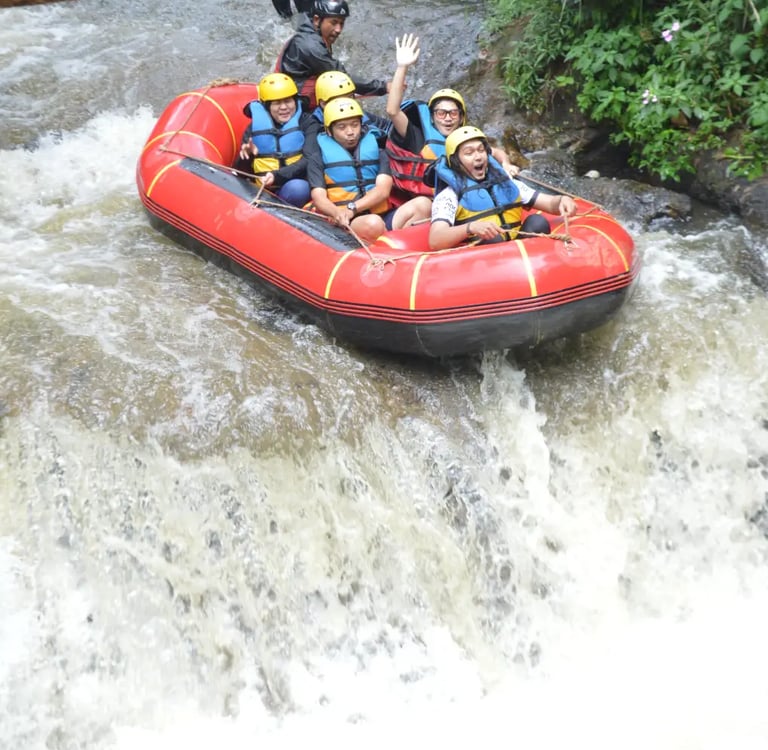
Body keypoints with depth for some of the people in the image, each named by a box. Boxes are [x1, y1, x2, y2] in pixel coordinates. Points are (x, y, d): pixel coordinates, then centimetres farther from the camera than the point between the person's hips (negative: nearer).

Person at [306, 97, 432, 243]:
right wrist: (338, 213, -27)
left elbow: (383, 190, 2)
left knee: (423, 204, -22)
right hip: (348, 224, -4)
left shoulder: (377, 153, 19)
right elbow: (319, 197, -2)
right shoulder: (318, 158, 12)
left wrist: (352, 208, -17)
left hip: (382, 216, 4)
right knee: (373, 223, -38)